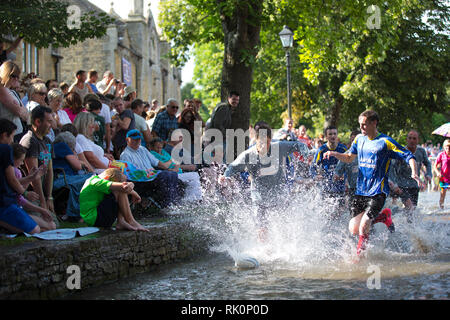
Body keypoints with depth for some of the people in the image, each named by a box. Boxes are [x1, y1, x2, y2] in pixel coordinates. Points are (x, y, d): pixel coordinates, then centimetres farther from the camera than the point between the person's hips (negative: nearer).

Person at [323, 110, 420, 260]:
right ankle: (383, 216, 22)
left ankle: (359, 257, 6)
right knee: (354, 229, 1)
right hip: (361, 191, 6)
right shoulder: (359, 139, 8)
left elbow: (409, 156, -8)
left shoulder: (385, 142, -9)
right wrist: (334, 154, 4)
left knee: (363, 227, -17)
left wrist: (414, 173, -27)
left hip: (378, 192, -6)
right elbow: (349, 158, 24)